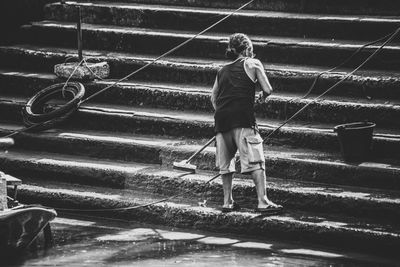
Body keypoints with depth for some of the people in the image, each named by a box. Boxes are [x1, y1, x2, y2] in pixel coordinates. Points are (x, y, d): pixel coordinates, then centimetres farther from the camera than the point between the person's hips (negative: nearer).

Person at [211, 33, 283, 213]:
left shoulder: (222, 71, 22)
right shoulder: (252, 64, 9)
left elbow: (213, 98, 21)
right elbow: (268, 90, 4)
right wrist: (263, 96, 24)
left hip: (221, 118, 5)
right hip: (242, 118, -5)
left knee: (226, 163, 14)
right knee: (256, 161, -6)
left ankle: (227, 202, 15)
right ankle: (262, 202, -14)